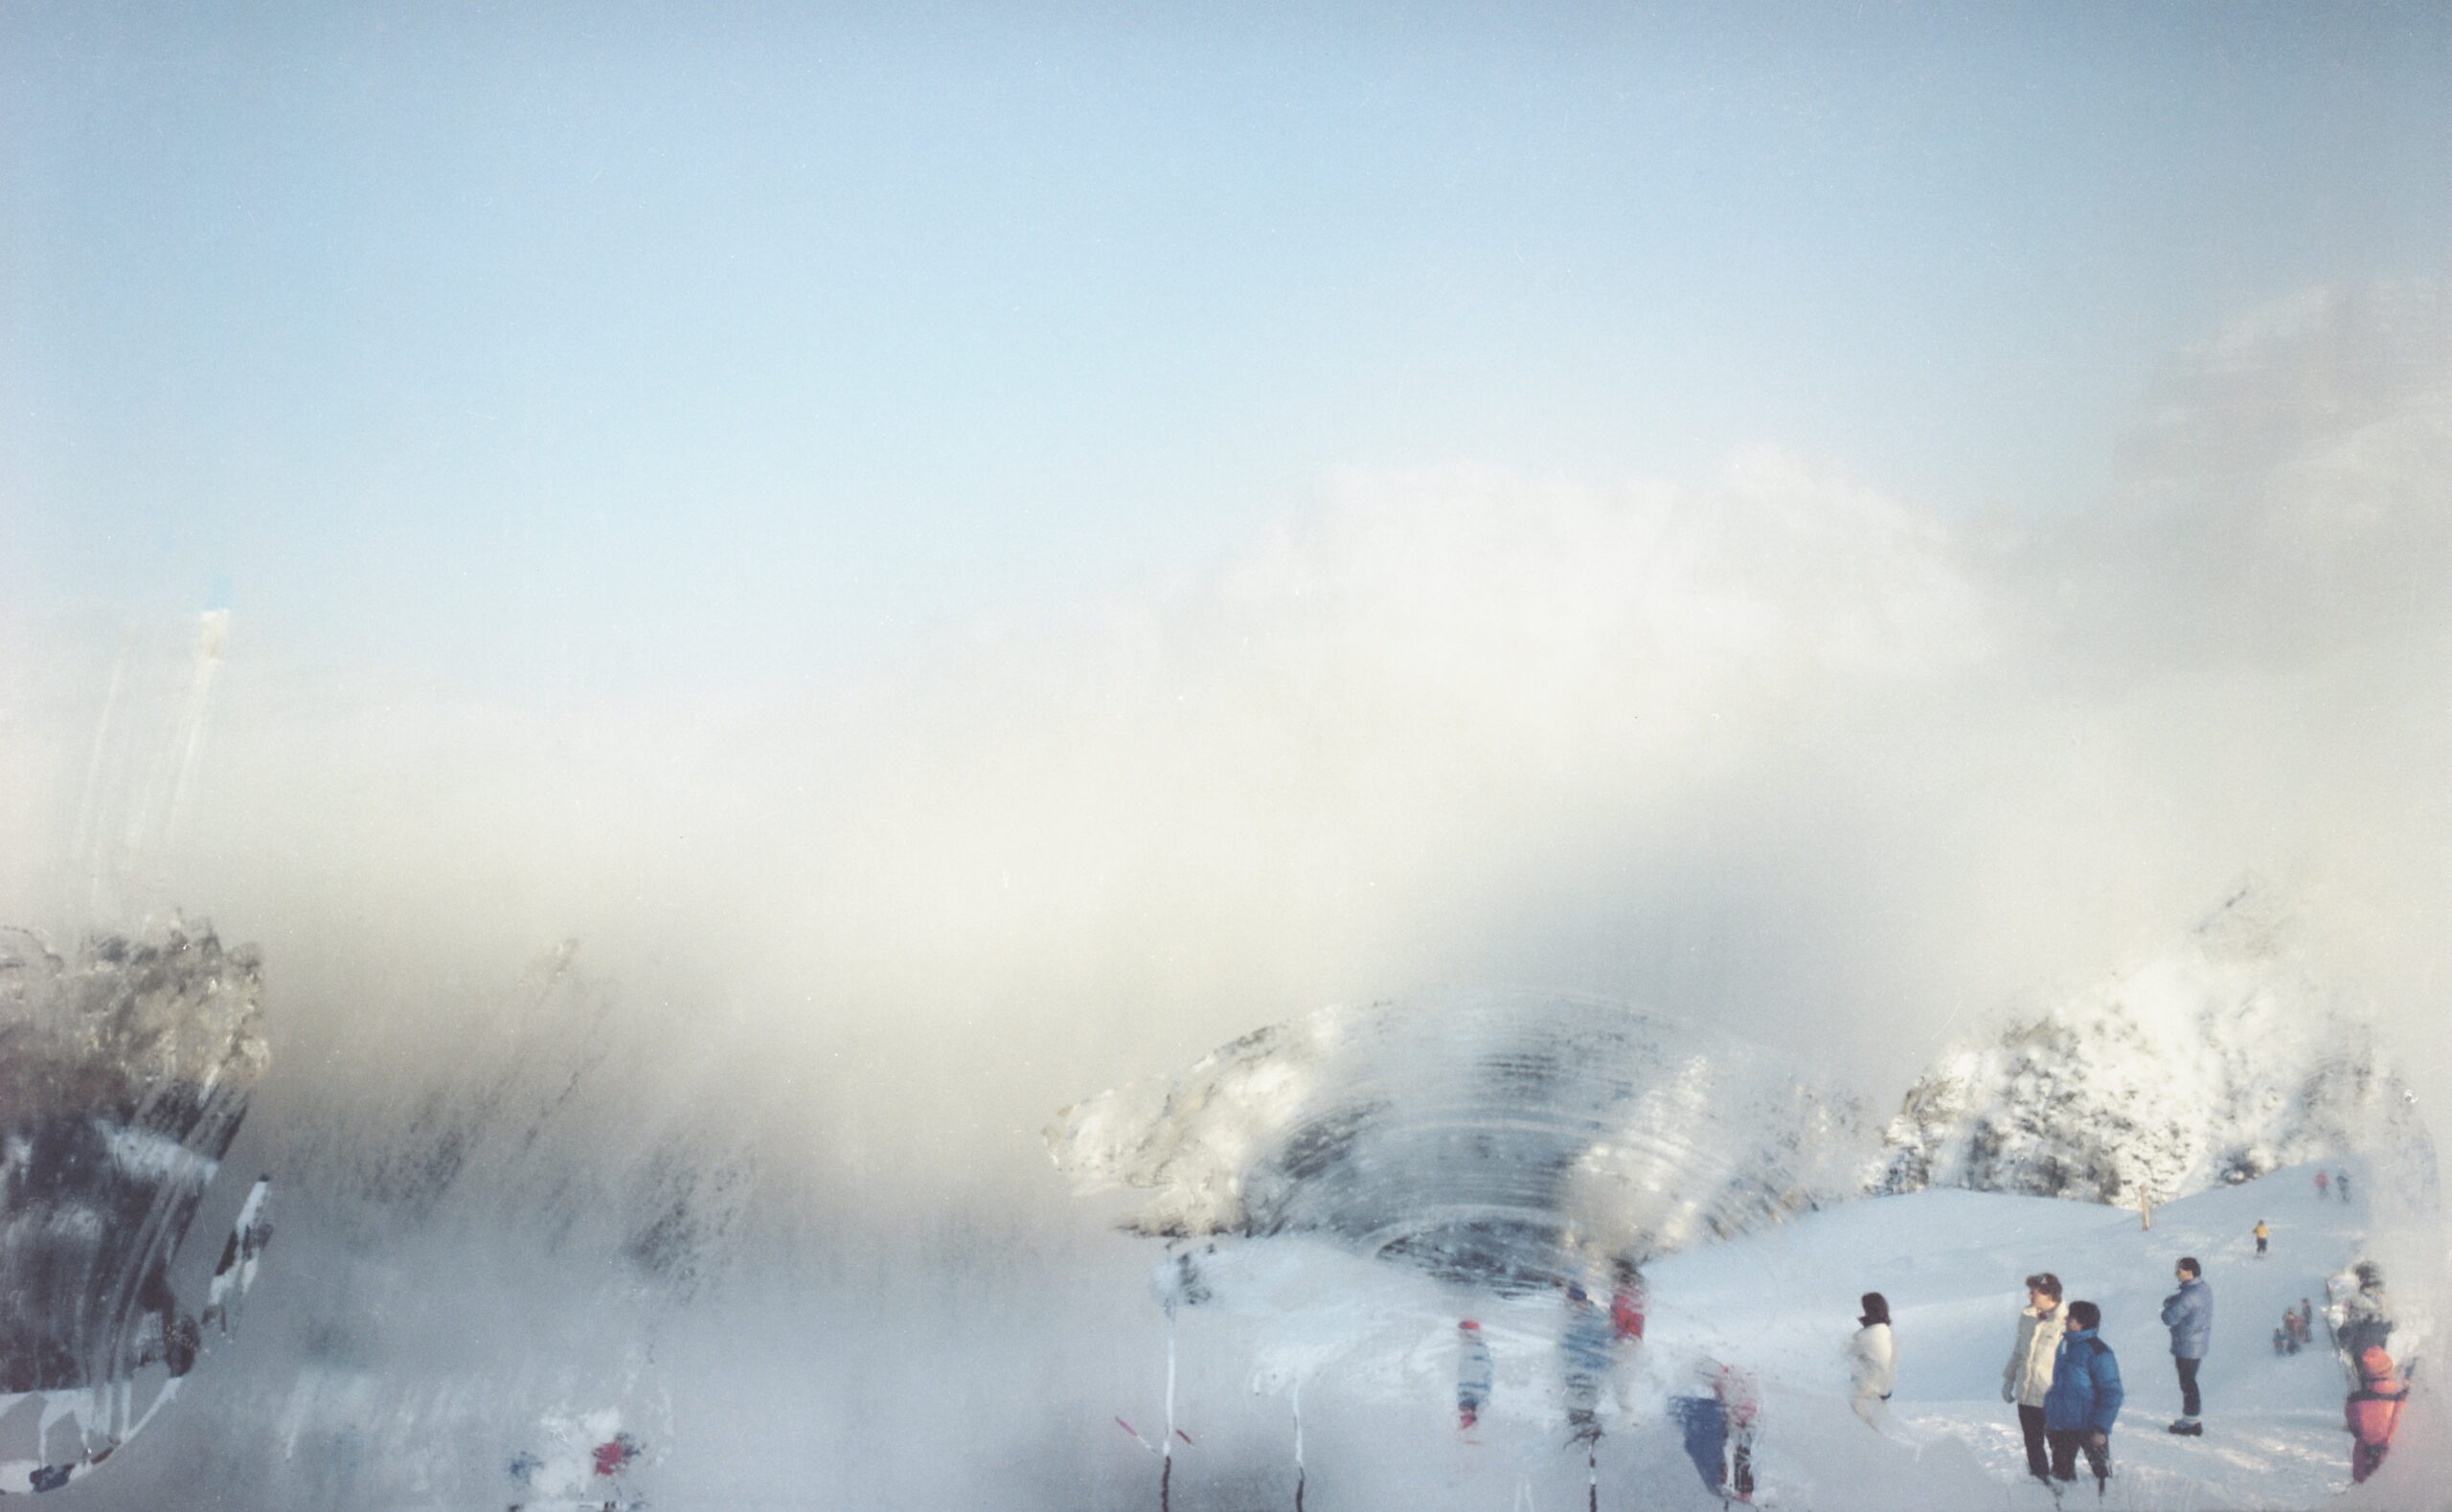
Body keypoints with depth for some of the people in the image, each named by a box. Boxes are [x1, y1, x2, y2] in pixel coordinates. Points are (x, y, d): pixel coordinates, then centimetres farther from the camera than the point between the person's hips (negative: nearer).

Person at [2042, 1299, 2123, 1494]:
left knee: (2101, 1470, 5)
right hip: (2062, 1426, 8)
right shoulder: (2065, 1345, 7)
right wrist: (2050, 1419, 19)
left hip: (2089, 1426, -8)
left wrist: (2101, 1428, -20)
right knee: (2062, 1471, 16)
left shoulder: (2098, 1352, -17)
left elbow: (2112, 1394, -17)